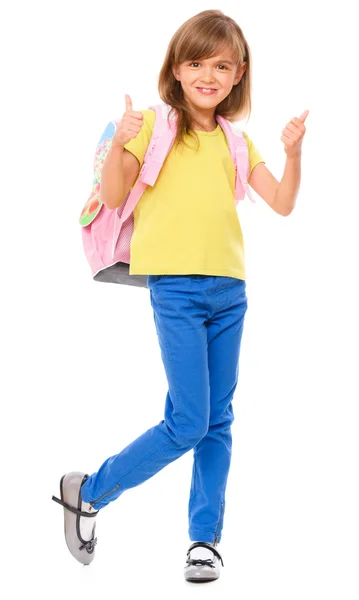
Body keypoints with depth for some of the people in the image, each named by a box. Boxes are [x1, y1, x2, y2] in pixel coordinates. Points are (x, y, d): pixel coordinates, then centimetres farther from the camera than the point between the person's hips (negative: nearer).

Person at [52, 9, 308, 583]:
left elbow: (282, 203, 11)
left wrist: (294, 153, -5)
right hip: (177, 288, -5)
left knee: (219, 422, 7)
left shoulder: (236, 141, 14)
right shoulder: (156, 126, 0)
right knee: (188, 423, -9)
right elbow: (113, 196, -6)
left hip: (229, 291, 5)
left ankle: (206, 537, 17)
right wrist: (119, 143, -23)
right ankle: (88, 492, 9)